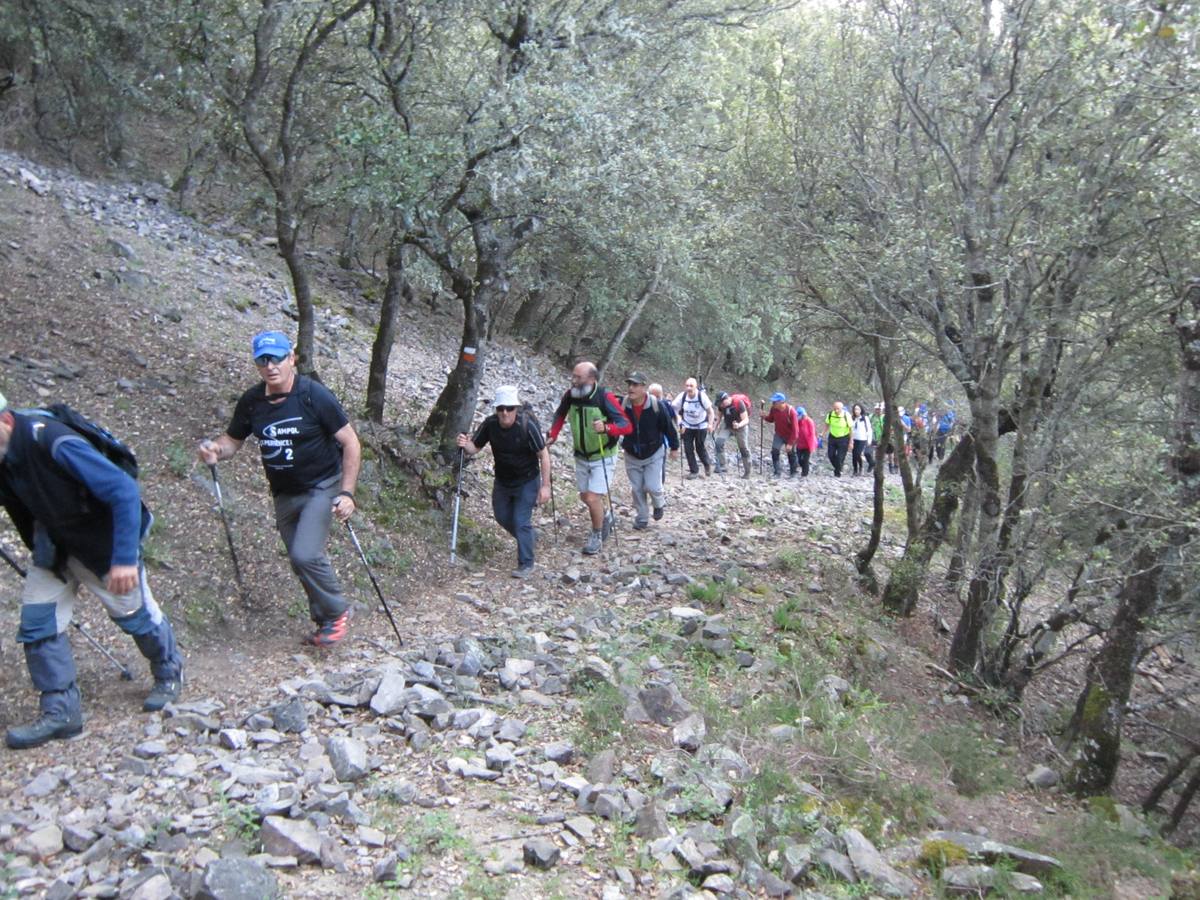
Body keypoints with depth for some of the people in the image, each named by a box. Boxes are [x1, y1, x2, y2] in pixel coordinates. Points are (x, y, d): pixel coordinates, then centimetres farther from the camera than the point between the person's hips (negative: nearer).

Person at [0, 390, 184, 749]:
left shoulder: (53, 444, -35)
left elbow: (124, 491, -36)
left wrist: (124, 558, -38)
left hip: (103, 542, -6)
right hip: (51, 545, 6)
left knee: (134, 614, 10)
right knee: (37, 621, 0)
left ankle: (169, 673, 35)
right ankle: (60, 710, 11)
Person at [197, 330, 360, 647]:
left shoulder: (314, 396, -18)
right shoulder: (251, 402, -5)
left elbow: (350, 443, -15)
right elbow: (233, 440, 8)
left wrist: (346, 493, -20)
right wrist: (215, 450, -16)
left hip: (322, 486, -5)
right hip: (284, 493, 6)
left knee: (305, 554, -21)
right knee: (301, 561, 13)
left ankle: (336, 612, 3)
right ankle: (324, 620, 33)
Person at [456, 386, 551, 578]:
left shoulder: (527, 425, -27)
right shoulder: (490, 424, -16)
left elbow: (543, 455, -21)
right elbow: (474, 448, -8)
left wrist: (545, 485, -23)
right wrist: (465, 444, -32)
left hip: (527, 481, -5)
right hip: (502, 481, 5)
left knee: (521, 521, -8)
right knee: (502, 516, 19)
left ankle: (526, 564, 7)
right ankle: (527, 539, 47)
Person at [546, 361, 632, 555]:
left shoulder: (605, 398, -24)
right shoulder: (570, 395, -10)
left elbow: (627, 426, -27)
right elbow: (560, 415, 10)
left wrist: (607, 428, -44)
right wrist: (552, 436, -3)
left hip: (603, 457, -5)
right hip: (581, 457, 5)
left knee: (593, 498, -11)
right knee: (584, 497, 15)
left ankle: (597, 536, 13)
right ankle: (605, 517, 44)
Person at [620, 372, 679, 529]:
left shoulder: (657, 405, -20)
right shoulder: (622, 405, -15)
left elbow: (668, 427, -9)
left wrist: (674, 447, -2)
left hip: (654, 454, -2)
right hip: (632, 456, 3)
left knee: (652, 486, -8)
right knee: (636, 489, 8)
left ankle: (659, 504, 25)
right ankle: (641, 518, 25)